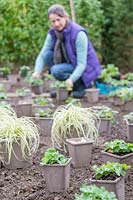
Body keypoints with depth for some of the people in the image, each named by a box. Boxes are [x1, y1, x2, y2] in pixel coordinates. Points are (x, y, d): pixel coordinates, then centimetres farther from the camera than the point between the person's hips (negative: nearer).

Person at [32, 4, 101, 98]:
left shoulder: (78, 33, -26)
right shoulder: (53, 33, -7)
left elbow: (82, 64, -28)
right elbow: (42, 55, -10)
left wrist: (71, 79, -43)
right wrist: (37, 71, -30)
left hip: (85, 68, -7)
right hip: (71, 64, 7)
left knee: (56, 71, -28)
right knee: (48, 55, -12)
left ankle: (81, 84, -4)